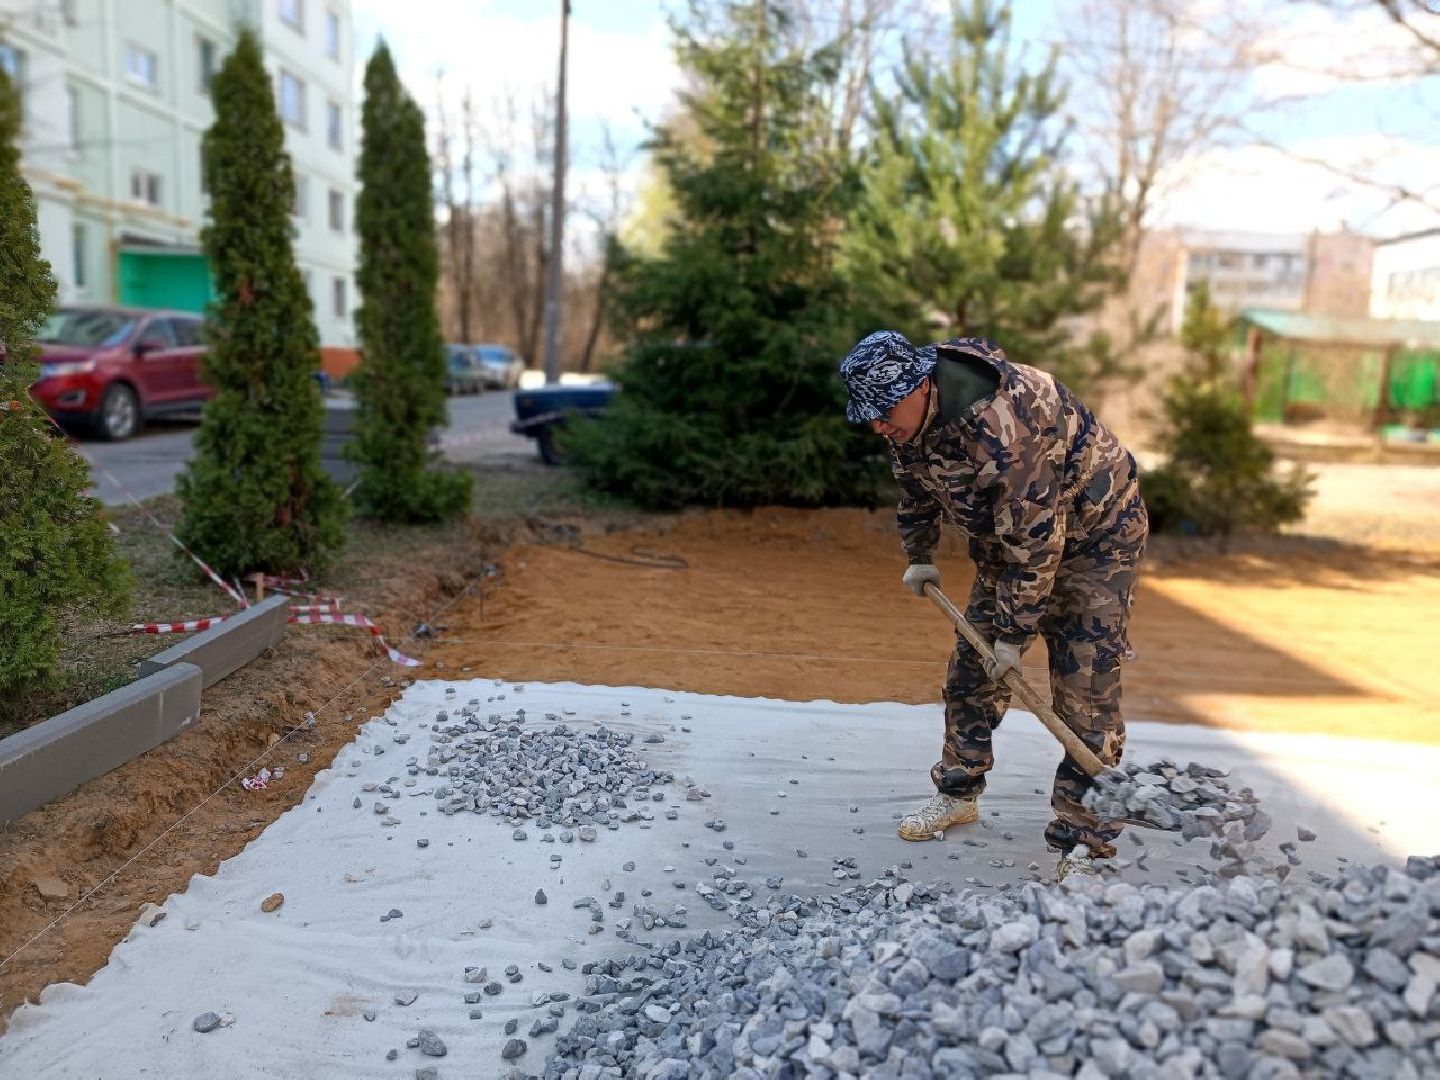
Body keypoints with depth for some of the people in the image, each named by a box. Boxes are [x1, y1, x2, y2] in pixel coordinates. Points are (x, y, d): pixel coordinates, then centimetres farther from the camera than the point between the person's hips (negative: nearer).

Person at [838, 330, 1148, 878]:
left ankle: (1085, 840, -4)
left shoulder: (1002, 422, -38)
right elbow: (916, 485, 11)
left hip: (1092, 532, -8)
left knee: (1084, 690, -12)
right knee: (971, 668, 10)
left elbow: (1035, 538, -33)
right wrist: (919, 556, 18)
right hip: (1008, 536, 8)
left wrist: (1014, 632, -25)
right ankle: (958, 793, 25)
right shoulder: (911, 411, -10)